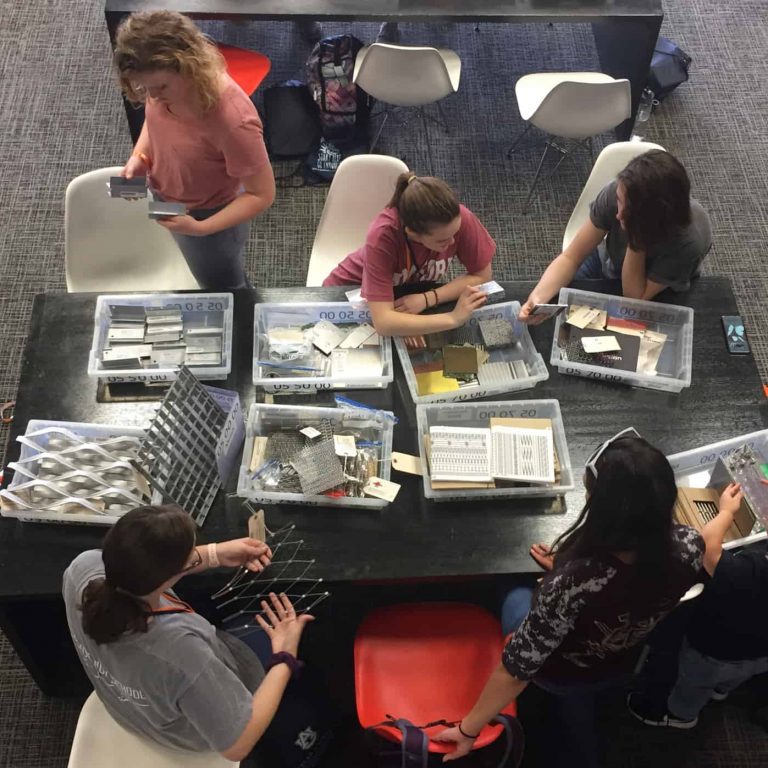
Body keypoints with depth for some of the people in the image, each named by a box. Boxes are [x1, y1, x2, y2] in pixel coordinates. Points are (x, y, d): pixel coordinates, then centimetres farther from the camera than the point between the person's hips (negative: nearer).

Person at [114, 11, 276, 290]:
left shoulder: (233, 121, -41)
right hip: (167, 202, 6)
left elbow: (262, 195, -29)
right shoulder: (166, 84, -21)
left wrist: (200, 228, -37)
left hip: (210, 216, -6)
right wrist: (139, 157, -14)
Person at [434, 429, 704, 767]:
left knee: (517, 600, 29)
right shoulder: (688, 547, -31)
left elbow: (516, 668, -33)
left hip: (561, 673, -3)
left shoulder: (571, 585, -47)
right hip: (619, 663, 3)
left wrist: (468, 729, -17)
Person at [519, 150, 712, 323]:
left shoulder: (689, 239, -39)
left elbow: (635, 297, -29)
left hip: (653, 302, -2)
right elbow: (570, 257, -24)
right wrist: (538, 297, -42)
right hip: (607, 264, 2)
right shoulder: (616, 193, -32)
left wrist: (637, 240, -42)